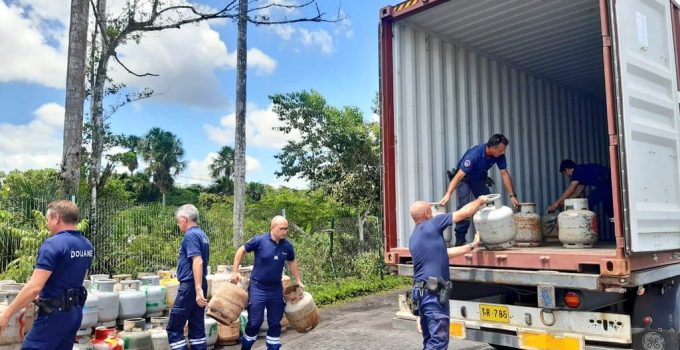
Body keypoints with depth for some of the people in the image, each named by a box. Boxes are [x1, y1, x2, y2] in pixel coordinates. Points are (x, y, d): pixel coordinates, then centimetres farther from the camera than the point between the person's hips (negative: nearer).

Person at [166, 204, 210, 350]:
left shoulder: (190, 235, -14)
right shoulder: (202, 235, 14)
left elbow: (198, 262, -24)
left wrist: (198, 289, -29)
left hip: (190, 286, -9)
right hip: (199, 285, 9)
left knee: (174, 328, -1)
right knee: (197, 327, 11)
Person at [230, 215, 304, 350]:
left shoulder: (287, 245, -4)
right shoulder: (259, 240, -15)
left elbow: (292, 262, 15)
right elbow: (241, 251, -2)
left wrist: (299, 281, 15)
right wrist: (235, 271, -5)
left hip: (276, 290, 4)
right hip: (258, 288, -4)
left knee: (275, 323, 11)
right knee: (255, 322, 1)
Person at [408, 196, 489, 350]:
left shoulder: (414, 238, 18)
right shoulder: (431, 225, -5)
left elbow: (445, 253, 21)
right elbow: (463, 213, 1)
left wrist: (472, 245, 26)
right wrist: (480, 200, 19)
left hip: (422, 291, 9)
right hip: (434, 293, -9)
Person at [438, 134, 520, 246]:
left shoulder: (499, 155, -19)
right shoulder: (474, 154, -36)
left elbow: (504, 174, -10)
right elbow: (459, 175, -39)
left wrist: (512, 195, -12)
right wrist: (448, 194, -47)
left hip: (479, 179, 6)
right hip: (464, 178, -6)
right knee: (464, 206, -20)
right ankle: (460, 239, -16)